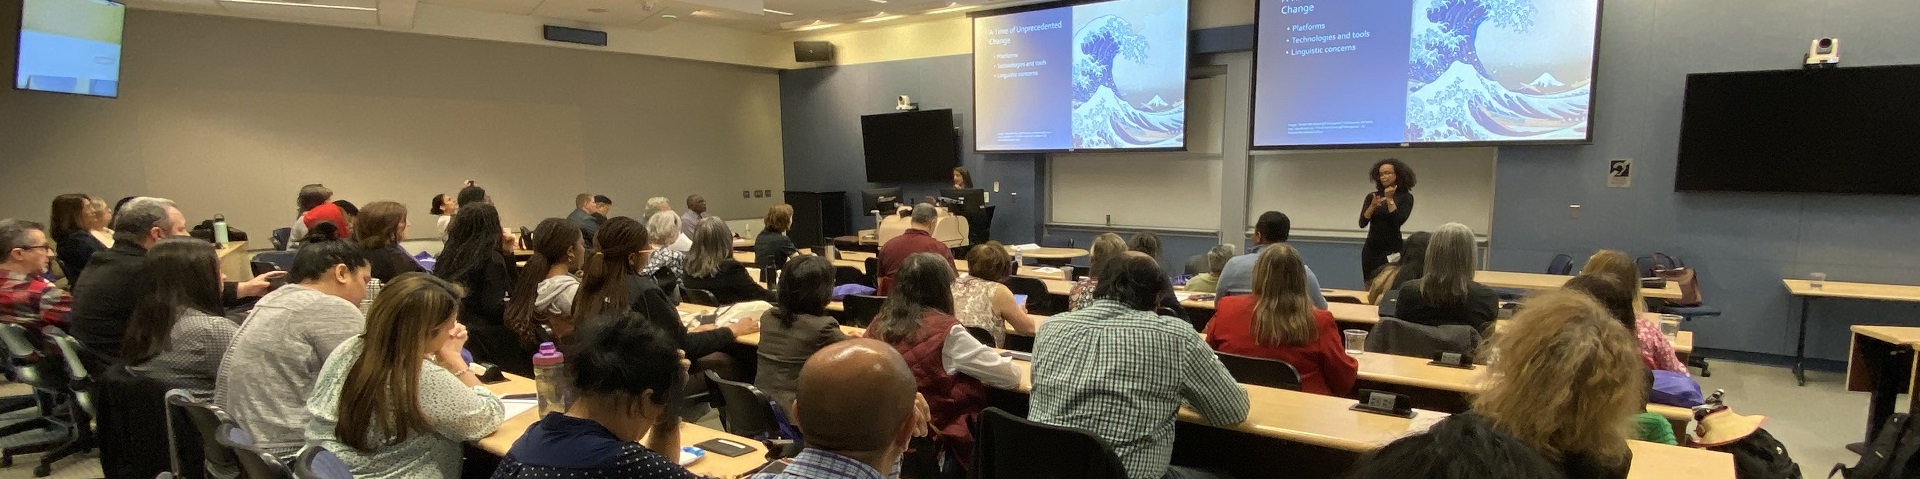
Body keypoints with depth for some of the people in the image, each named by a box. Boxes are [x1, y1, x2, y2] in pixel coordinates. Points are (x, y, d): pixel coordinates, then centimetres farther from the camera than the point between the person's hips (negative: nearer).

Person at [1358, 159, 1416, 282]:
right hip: (1371, 248, 3)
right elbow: (1362, 223, -2)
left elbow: (1399, 221, -15)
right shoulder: (1372, 196, 7)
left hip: (1392, 248, -3)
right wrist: (1373, 206, -16)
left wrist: (1389, 200, -14)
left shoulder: (1405, 197, -1)